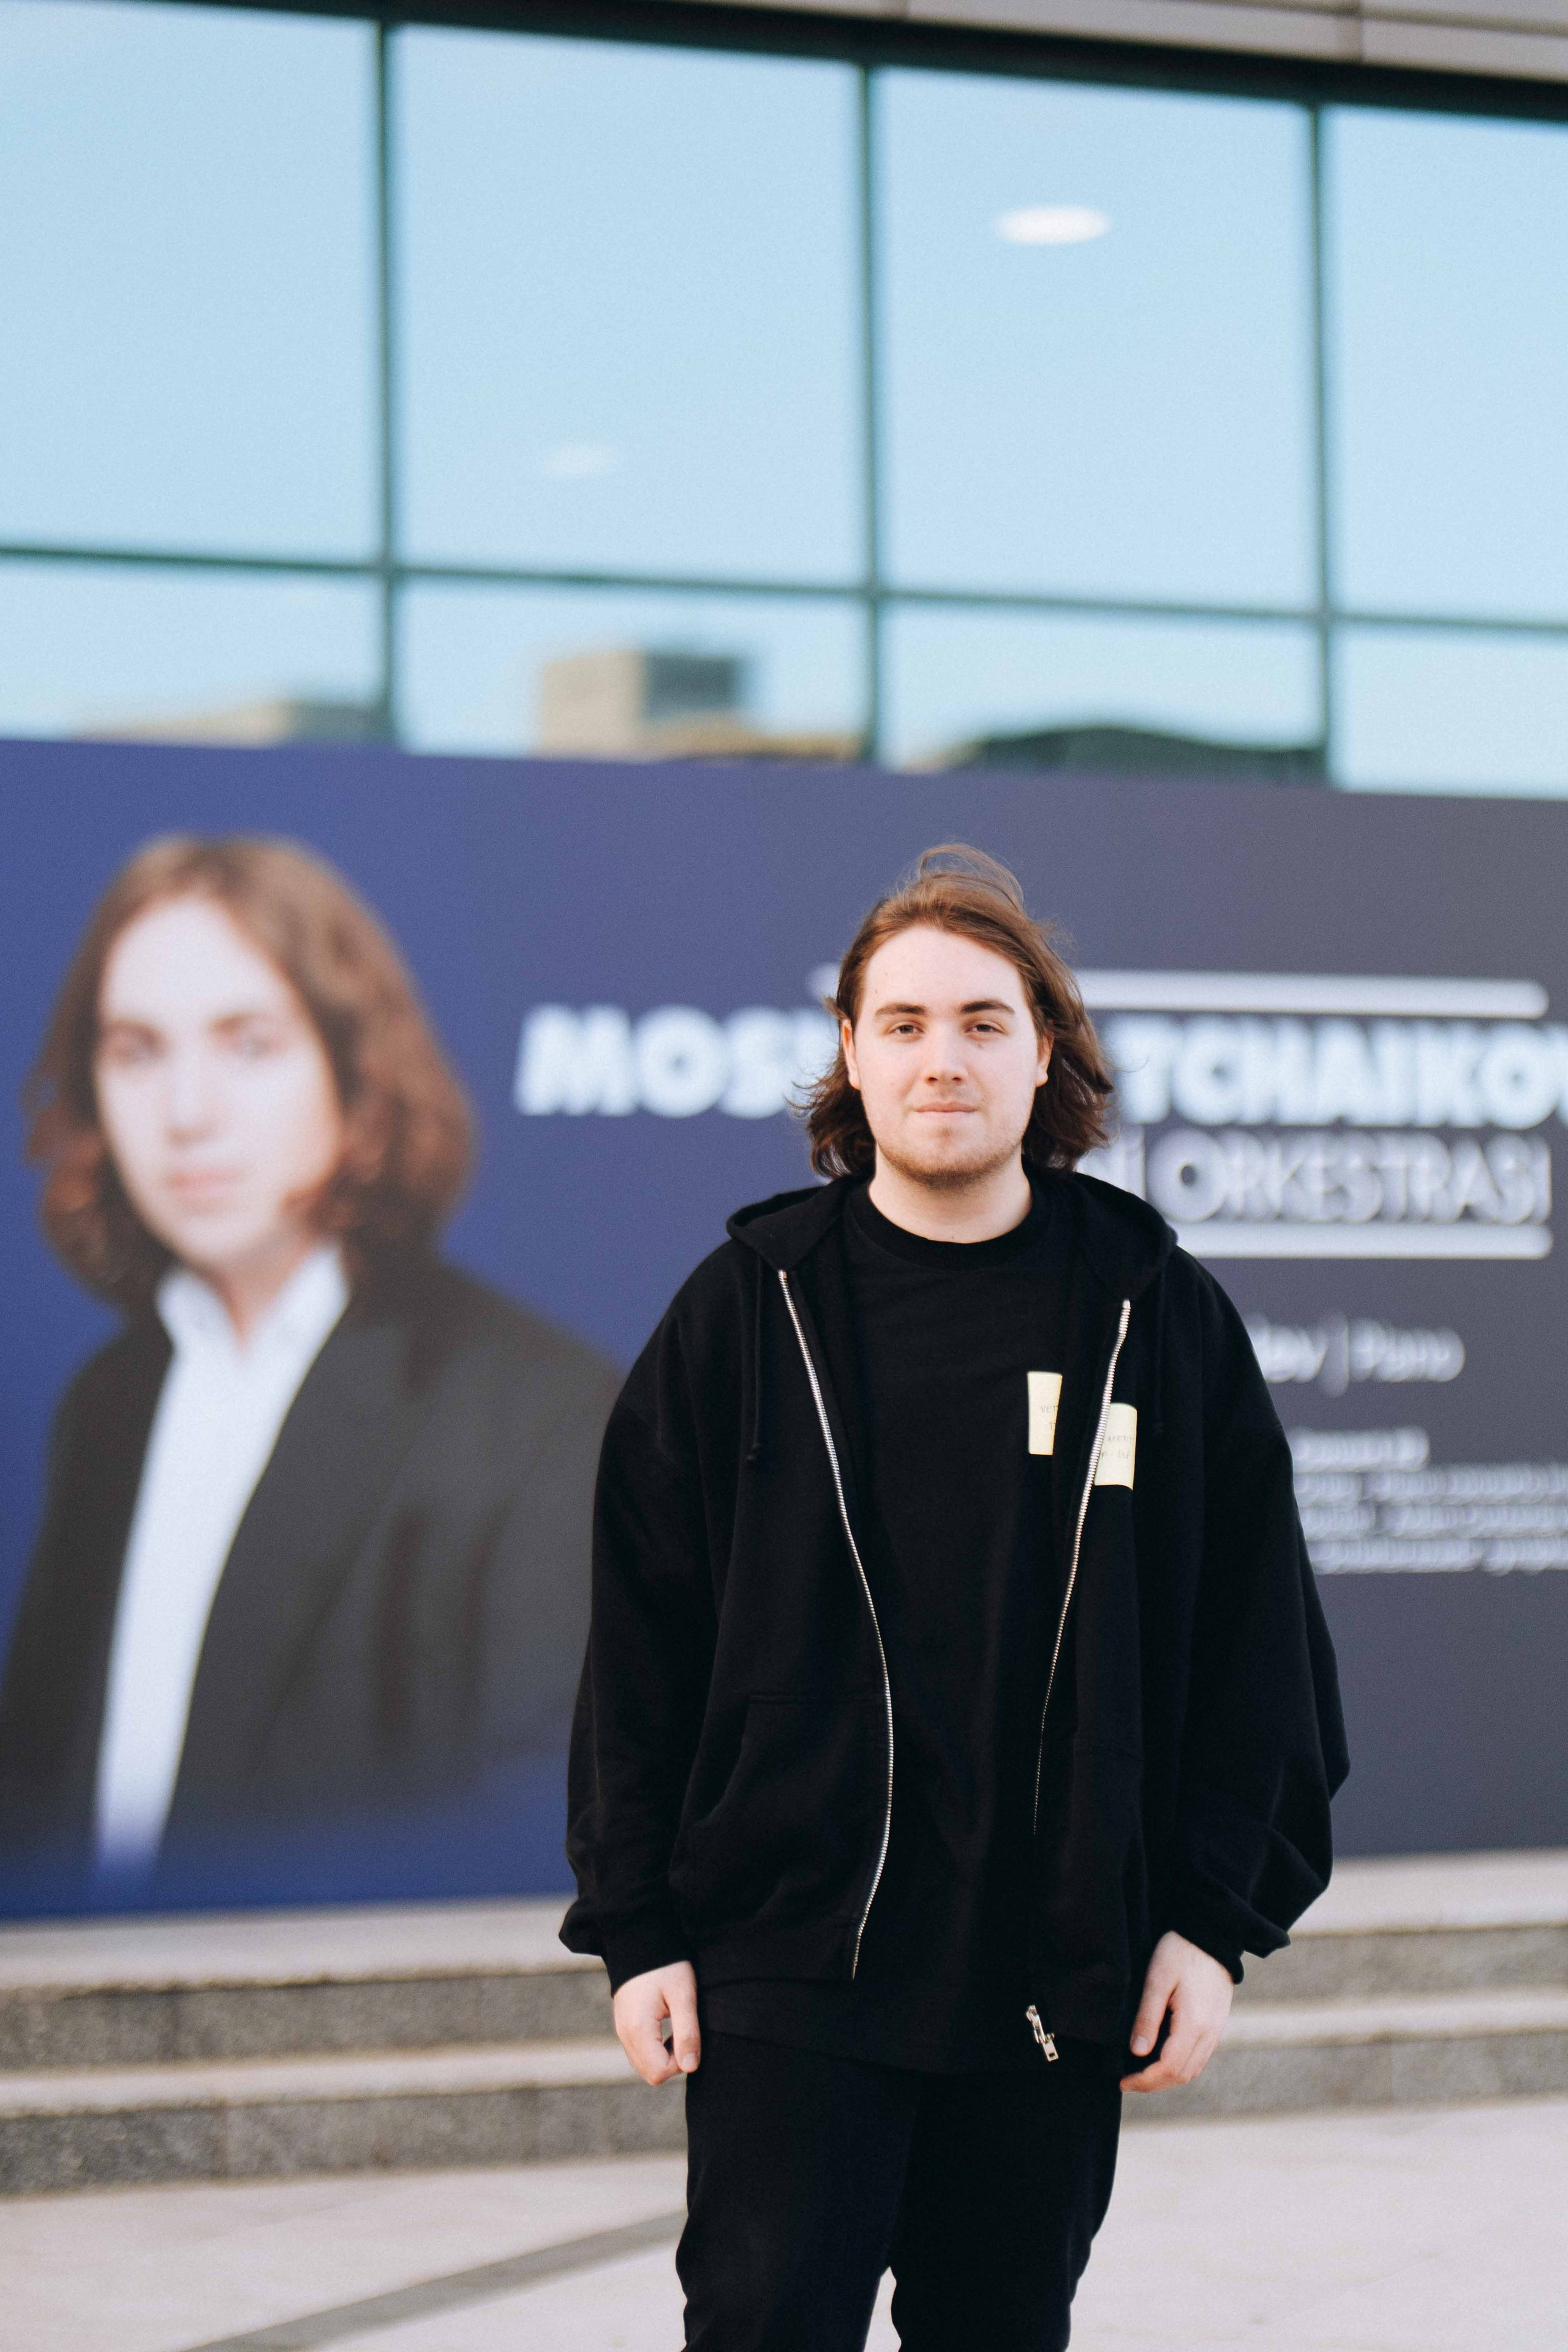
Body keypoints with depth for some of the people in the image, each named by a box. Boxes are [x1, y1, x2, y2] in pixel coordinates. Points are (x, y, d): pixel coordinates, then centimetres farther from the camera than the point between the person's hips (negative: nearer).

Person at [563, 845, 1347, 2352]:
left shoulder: (1159, 1314, 4)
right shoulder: (750, 1309, 1)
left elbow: (1256, 1643, 6)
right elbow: (640, 1641, 3)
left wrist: (1217, 1920, 1)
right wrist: (636, 1927, -1)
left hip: (1059, 1982, 2)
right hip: (791, 1959, -1)